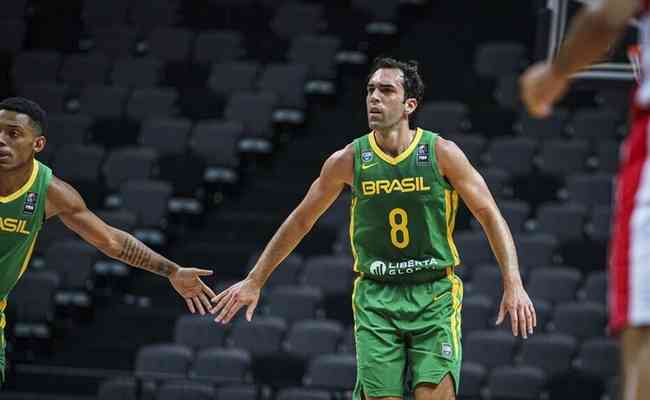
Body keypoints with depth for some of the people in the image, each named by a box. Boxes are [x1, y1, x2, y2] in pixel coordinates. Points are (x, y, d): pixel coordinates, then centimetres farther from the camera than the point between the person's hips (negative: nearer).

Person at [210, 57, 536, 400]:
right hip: (375, 298, 1)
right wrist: (254, 281, 11)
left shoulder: (441, 153, -6)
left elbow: (489, 215, -2)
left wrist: (513, 284, -12)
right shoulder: (348, 161, -1)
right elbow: (301, 221, 10)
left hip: (435, 297, -1)